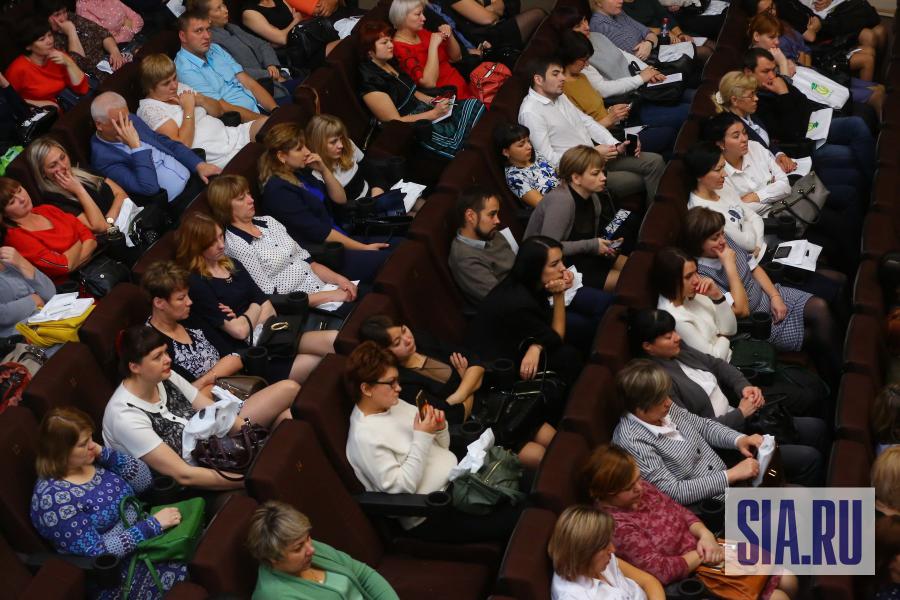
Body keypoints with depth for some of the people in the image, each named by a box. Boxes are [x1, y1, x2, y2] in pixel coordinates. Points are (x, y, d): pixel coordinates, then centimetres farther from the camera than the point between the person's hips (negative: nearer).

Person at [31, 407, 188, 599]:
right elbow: (96, 552, -24)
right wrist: (152, 524, -24)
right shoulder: (54, 498, -21)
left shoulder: (89, 459, 2)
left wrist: (105, 453, -10)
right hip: (117, 572, -8)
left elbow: (144, 481, 4)